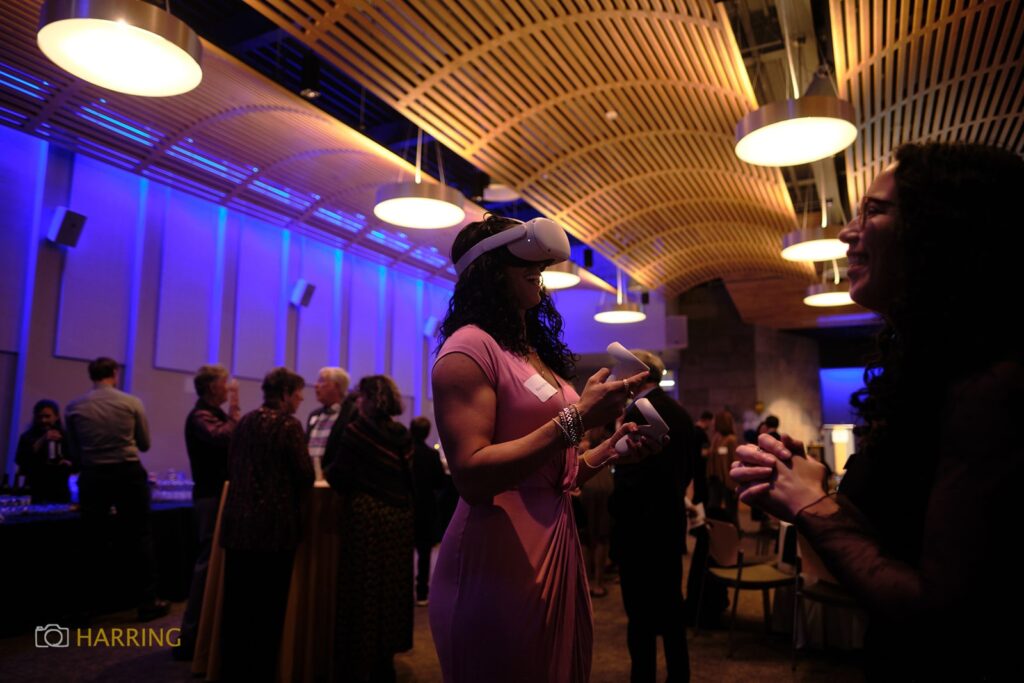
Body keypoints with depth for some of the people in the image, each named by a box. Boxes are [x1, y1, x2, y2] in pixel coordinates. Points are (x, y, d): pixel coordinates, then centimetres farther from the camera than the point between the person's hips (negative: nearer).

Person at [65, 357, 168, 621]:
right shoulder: (132, 403, -5)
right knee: (139, 538, 7)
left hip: (93, 477, 2)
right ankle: (147, 601, 10)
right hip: (129, 474, -1)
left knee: (93, 541, 12)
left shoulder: (74, 407, 0)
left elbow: (74, 453, 7)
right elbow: (145, 444, 5)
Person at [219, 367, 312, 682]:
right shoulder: (288, 424, -11)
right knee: (268, 606, 6)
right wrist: (293, 500, 9)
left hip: (238, 521, 7)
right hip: (274, 524, -6)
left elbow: (232, 467, 16)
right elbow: (305, 474, -11)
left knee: (238, 603, 15)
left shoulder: (245, 421, 9)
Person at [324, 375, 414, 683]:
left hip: (365, 518, -5)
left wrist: (327, 469, 12)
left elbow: (338, 478, -9)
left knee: (362, 590, 5)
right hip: (397, 518, 5)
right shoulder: (402, 434, 5)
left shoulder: (355, 431, -9)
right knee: (390, 587, 14)